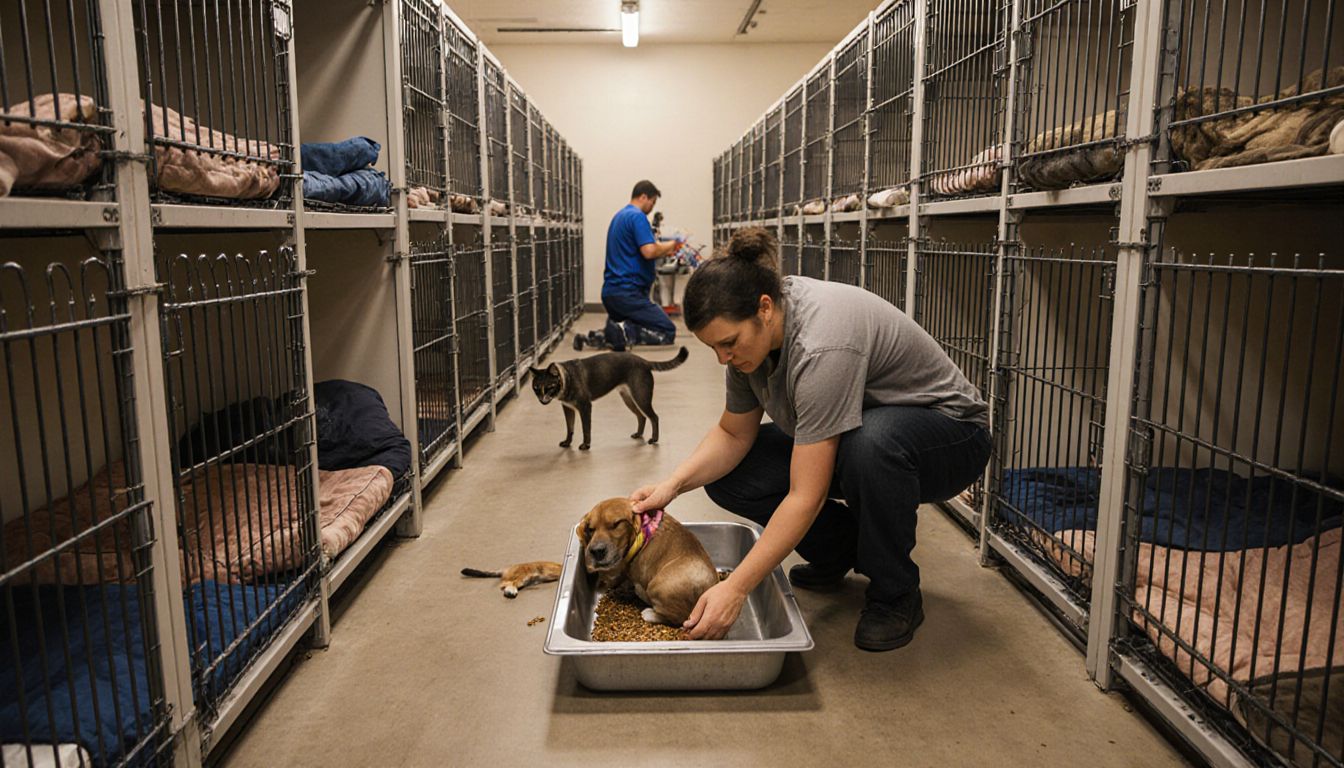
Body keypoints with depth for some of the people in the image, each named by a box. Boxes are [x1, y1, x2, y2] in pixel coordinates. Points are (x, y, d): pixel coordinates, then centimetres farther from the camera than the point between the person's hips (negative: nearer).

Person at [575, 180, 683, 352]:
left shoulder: (618, 216, 22)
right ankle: (622, 332, -25)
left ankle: (603, 335, -8)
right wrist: (668, 246, -1)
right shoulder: (637, 216, -9)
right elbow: (649, 251, -21)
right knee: (668, 332, -7)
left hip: (610, 292, 9)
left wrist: (663, 252, 24)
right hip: (628, 292, -9)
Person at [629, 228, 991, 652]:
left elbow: (806, 497, -37)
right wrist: (673, 484, -18)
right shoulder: (751, 327, -12)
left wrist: (735, 588, -36)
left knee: (870, 441, -42)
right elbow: (734, 433, -2)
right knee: (726, 474, -10)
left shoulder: (822, 346, -37)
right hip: (844, 441, 7)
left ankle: (896, 593, -15)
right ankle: (841, 551, 11)